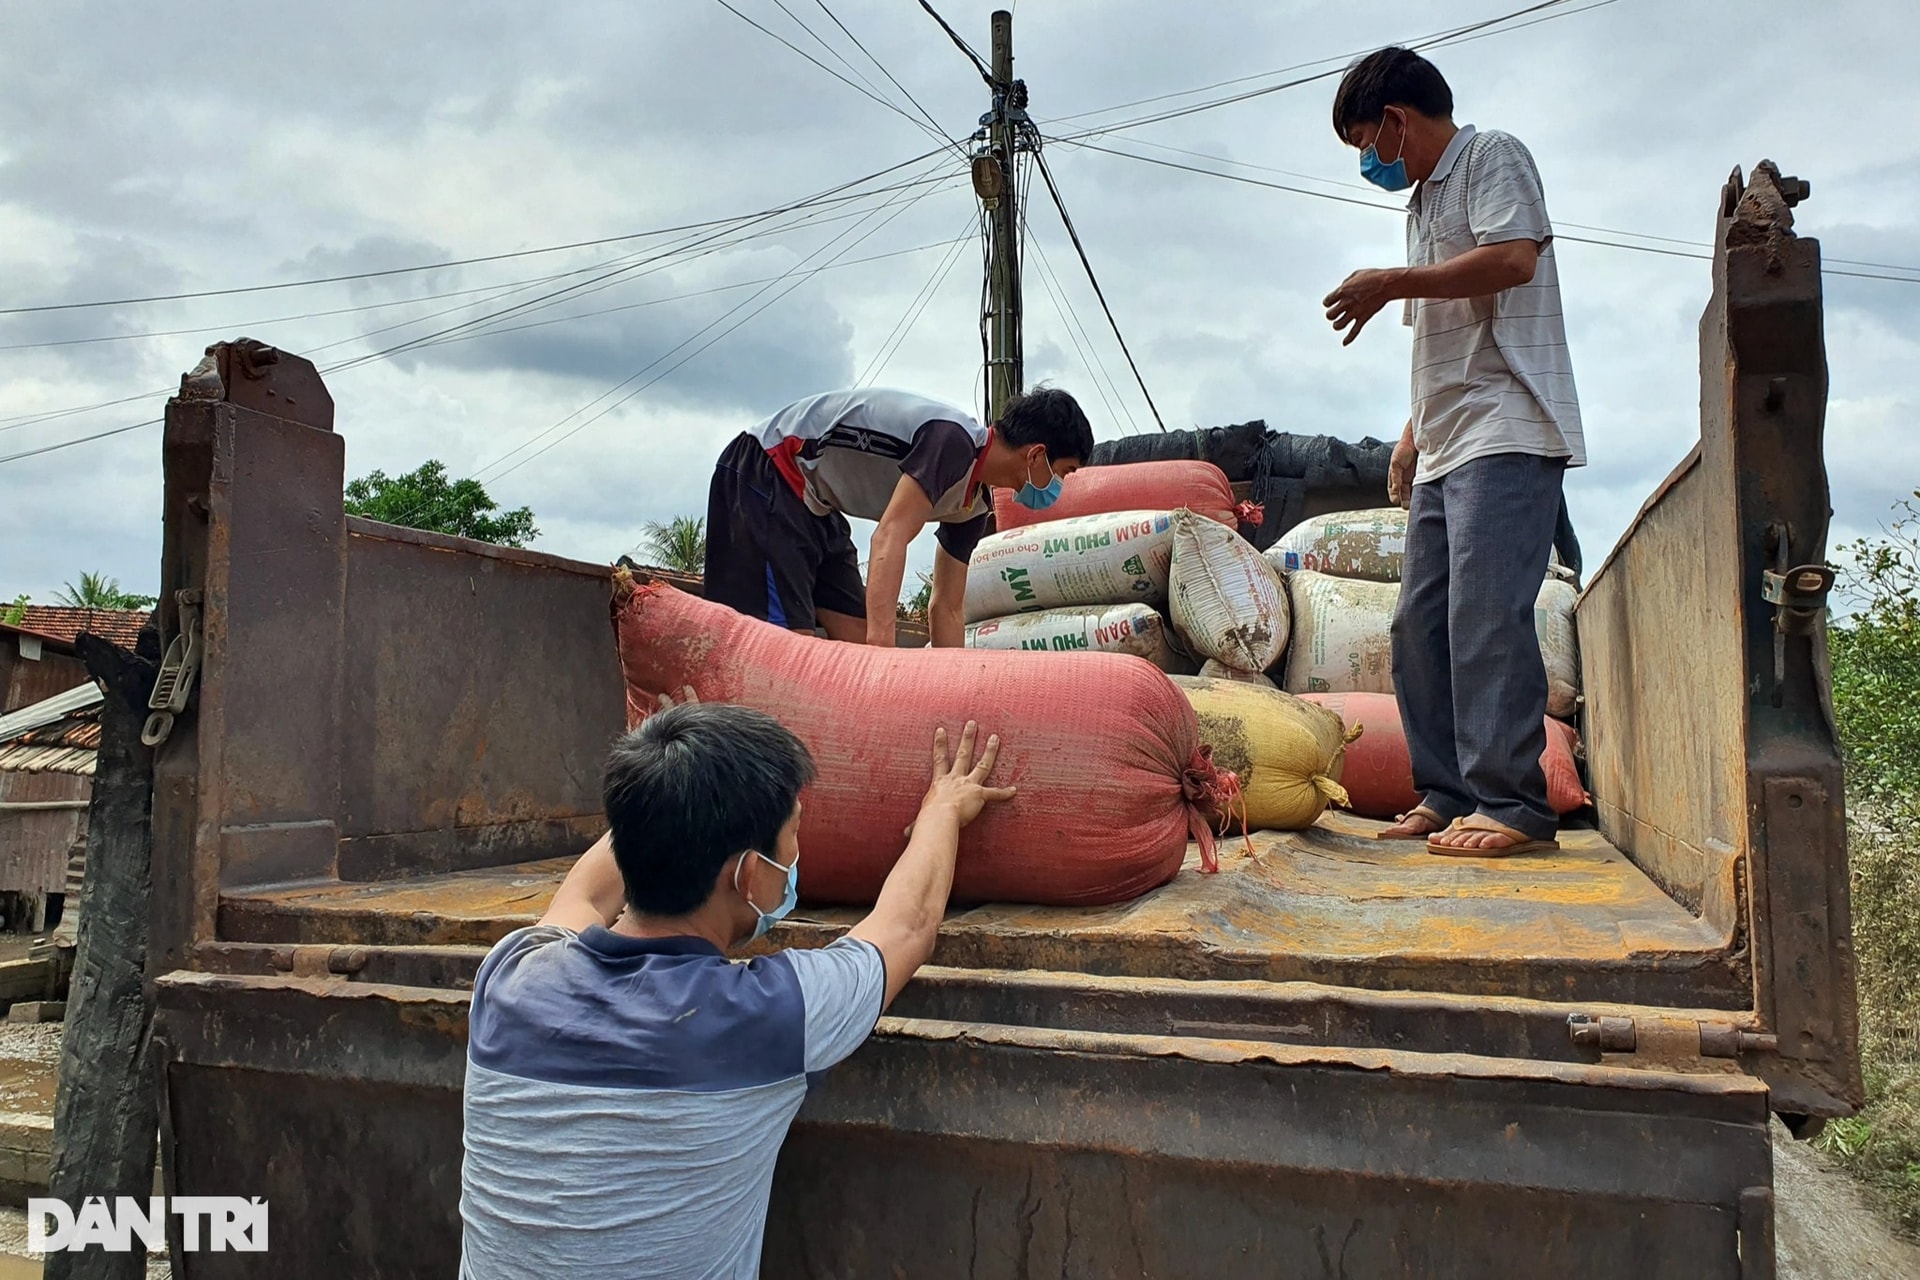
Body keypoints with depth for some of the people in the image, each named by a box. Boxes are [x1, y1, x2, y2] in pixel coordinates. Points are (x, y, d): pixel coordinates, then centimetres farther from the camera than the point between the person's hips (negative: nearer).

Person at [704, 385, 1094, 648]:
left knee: (856, 640, 2)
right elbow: (890, 537, -33)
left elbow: (945, 610, 9)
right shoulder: (954, 438, -23)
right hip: (765, 476, -10)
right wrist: (881, 640, -40)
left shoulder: (974, 504, 5)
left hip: (814, 502, 10)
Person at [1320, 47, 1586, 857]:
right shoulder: (1423, 203, 27)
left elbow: (1514, 258, -15)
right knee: (1419, 625, 4)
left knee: (1486, 615, -17)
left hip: (1505, 433, -9)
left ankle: (1513, 805, -13)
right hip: (1446, 449, 9)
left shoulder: (1490, 156, 4)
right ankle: (1449, 796, 8)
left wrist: (1390, 284, -9)